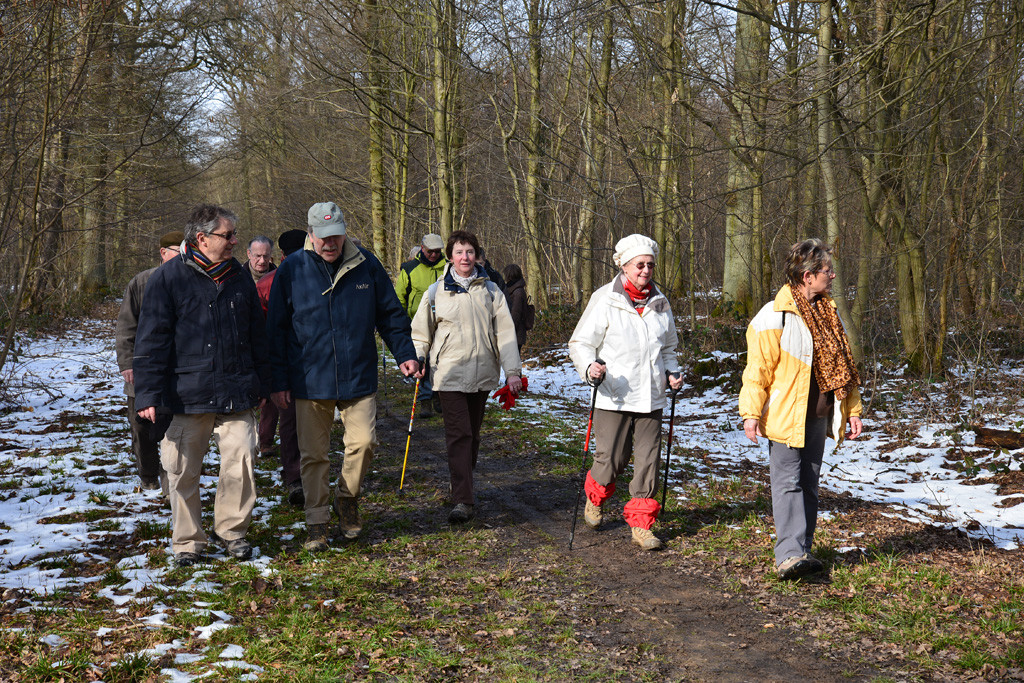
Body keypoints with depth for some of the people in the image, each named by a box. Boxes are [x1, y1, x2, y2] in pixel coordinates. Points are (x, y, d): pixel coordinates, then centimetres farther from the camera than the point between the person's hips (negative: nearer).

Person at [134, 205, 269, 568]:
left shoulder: (239, 278, 11)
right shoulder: (169, 277, -3)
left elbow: (256, 335, 20)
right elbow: (152, 340, -5)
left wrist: (261, 383, 20)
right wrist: (149, 394, -10)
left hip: (237, 394, 3)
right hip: (187, 397, -3)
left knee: (241, 461, -3)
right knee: (183, 470, 3)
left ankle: (232, 530, 17)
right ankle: (187, 540, 19)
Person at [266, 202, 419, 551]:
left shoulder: (367, 265, 2)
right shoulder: (291, 270, -1)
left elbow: (390, 314, 12)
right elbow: (276, 329, 4)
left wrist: (405, 353, 1)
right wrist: (278, 381, 1)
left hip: (358, 377, 1)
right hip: (309, 381, -1)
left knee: (363, 442, -5)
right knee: (313, 454, 4)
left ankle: (347, 498, 22)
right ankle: (317, 522, 17)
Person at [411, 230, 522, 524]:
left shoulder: (490, 290, 7)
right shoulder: (436, 292, 4)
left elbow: (505, 333, 4)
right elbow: (421, 333, 12)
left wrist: (512, 372, -2)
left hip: (482, 374, 2)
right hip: (449, 373, -2)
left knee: (472, 434, 12)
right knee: (459, 434, -10)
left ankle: (463, 485, 29)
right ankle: (462, 501, -13)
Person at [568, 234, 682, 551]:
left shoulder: (660, 303, 11)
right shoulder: (605, 300, -5)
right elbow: (580, 342, -4)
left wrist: (671, 373, 6)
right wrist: (590, 367, -23)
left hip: (650, 399, 4)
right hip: (613, 398, -4)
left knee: (648, 461, 2)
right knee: (611, 459, 0)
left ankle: (641, 524, 13)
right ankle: (595, 498, 33)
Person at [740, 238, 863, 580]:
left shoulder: (828, 313, 12)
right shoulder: (774, 317, -12)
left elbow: (844, 365, 19)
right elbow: (757, 369, -12)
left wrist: (852, 409, 16)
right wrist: (752, 413, -16)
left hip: (818, 417, 7)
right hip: (785, 417, -7)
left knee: (809, 484, 11)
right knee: (788, 483, -9)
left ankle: (801, 551, 19)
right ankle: (789, 555, -13)